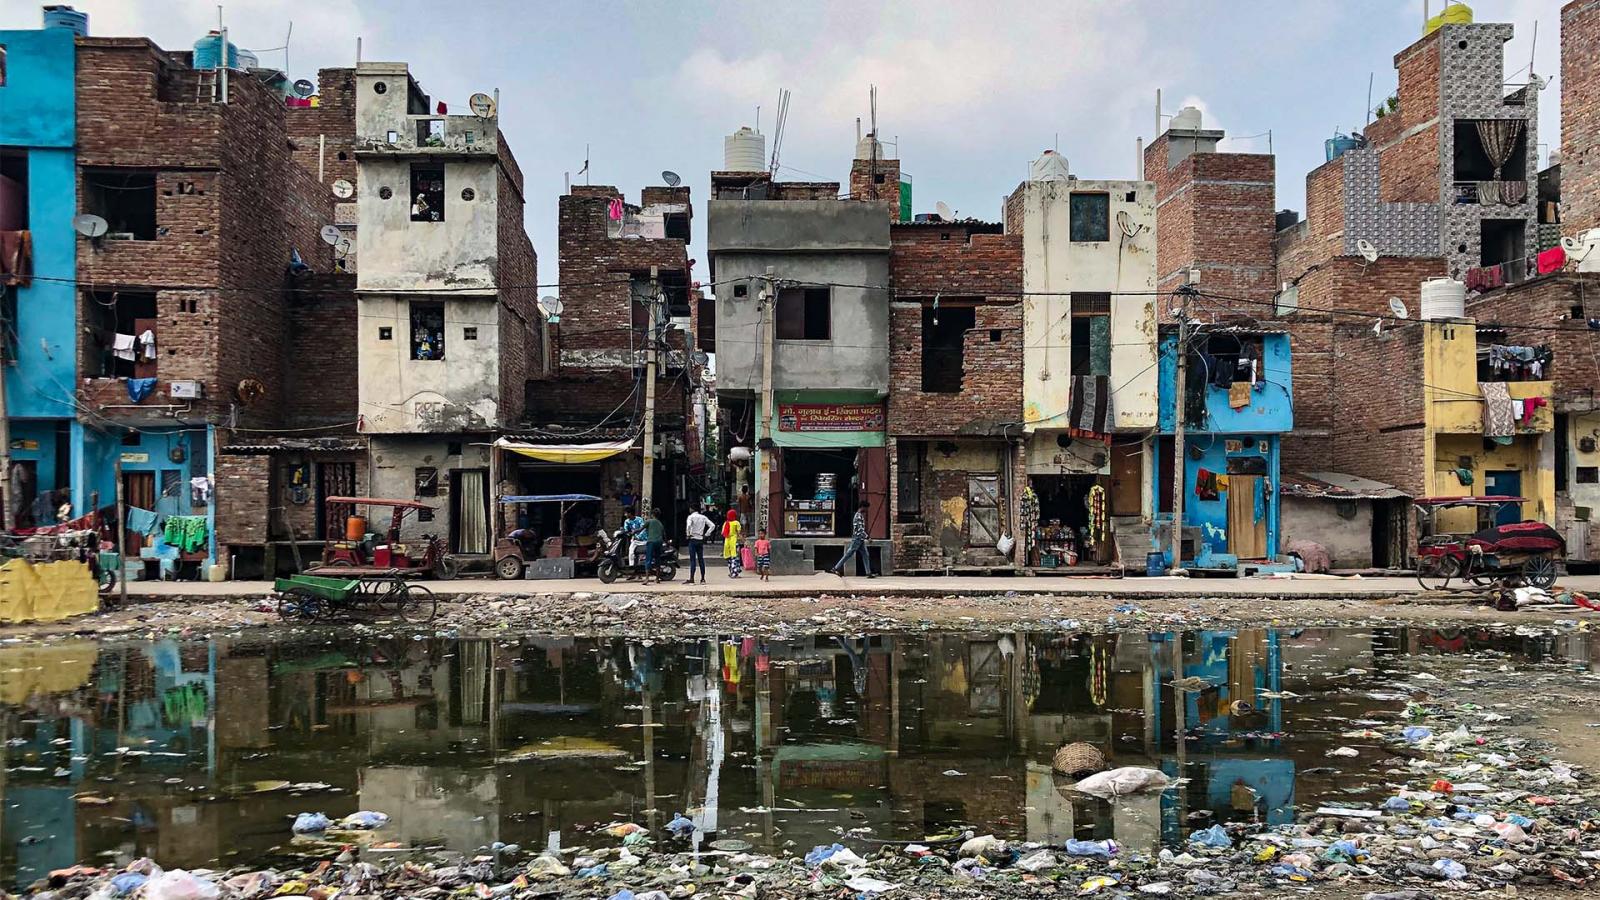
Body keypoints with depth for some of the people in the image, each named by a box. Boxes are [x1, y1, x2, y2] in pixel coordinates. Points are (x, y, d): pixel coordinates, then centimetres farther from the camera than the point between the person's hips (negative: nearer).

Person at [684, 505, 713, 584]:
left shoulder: (691, 517, -6)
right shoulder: (703, 517, 9)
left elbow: (688, 525, -25)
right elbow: (712, 526, 5)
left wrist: (688, 534, -10)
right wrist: (706, 534, 7)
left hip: (693, 540, -5)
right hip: (701, 540, 5)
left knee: (692, 560, -6)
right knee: (701, 559, 9)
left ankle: (691, 579, -8)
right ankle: (703, 579, 9)